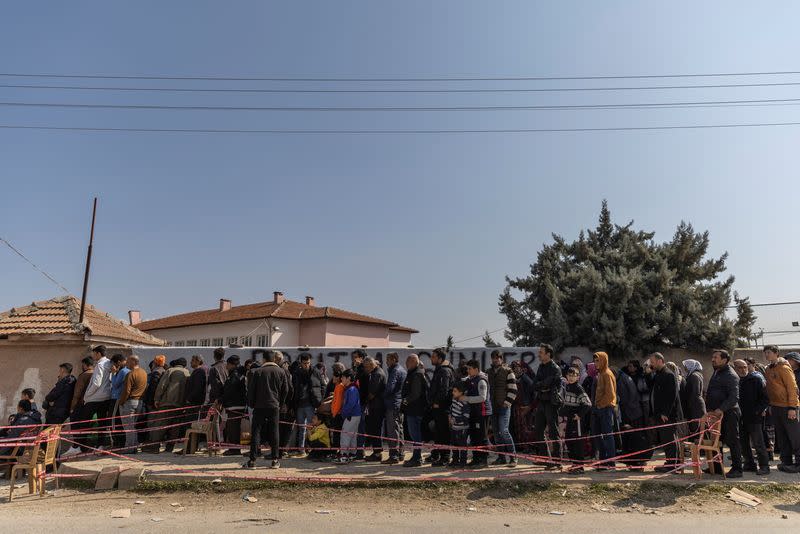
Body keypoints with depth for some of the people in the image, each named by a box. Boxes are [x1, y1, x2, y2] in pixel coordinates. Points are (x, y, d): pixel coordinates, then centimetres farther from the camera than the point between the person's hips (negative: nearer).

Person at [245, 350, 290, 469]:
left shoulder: (256, 372, -4)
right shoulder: (281, 372, 2)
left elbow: (251, 390, -1)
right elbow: (286, 390, 5)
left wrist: (251, 404, 11)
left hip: (259, 406, -1)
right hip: (274, 406, 2)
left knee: (256, 432, 4)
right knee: (274, 432, 6)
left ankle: (252, 460, 4)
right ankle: (275, 460, 8)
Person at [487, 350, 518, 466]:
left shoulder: (508, 371, -4)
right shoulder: (489, 372, 14)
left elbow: (513, 390, -7)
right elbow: (488, 387, 22)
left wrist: (507, 402, -12)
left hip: (504, 406, -6)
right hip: (493, 407, 6)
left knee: (503, 431, -14)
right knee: (496, 432, 8)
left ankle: (513, 457, -2)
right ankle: (501, 457, 17)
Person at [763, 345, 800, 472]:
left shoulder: (783, 368, -12)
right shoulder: (769, 369, 12)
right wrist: (770, 405, 16)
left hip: (787, 407, -8)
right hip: (775, 407, 8)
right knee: (781, 436, 13)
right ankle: (786, 461, 21)